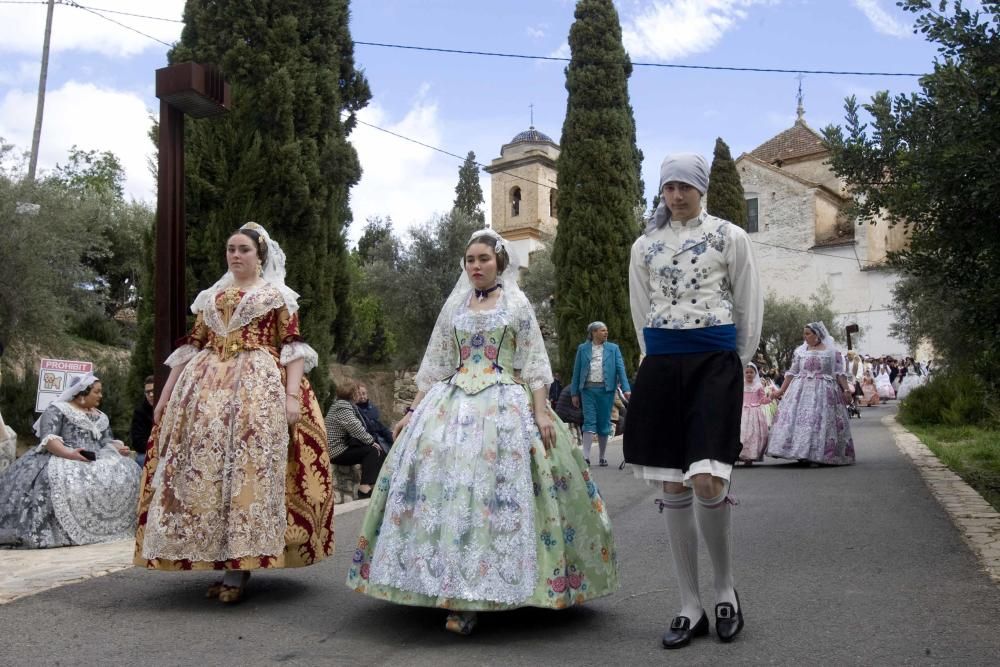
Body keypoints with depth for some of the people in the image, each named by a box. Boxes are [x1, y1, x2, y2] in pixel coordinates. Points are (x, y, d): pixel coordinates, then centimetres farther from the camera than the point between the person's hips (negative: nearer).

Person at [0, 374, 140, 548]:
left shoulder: (101, 417, 21)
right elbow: (47, 438, -11)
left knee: (125, 473, -19)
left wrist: (119, 449, -5)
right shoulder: (57, 409, 1)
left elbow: (108, 442, 19)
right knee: (59, 481, -39)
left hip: (96, 461, 6)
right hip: (63, 458, -6)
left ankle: (102, 527, -17)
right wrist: (69, 453, -28)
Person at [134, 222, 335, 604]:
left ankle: (238, 568, -12)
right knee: (202, 462, -6)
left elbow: (292, 346, 0)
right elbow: (191, 346, 18)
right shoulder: (210, 297, 22)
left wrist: (293, 394, -13)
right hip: (205, 387, 4)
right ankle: (218, 558, 2)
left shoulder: (278, 295, 11)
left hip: (259, 385, -4)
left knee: (250, 462, -14)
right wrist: (166, 393, 11)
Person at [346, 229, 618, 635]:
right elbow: (434, 366, 16)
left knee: (494, 488, -13)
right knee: (445, 483, -8)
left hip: (504, 404, -3)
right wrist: (413, 411, 10)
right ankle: (458, 596, 1)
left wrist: (542, 412, -9)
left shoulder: (517, 304, 7)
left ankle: (469, 600, -8)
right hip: (451, 404, 4)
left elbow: (533, 363, 2)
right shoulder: (453, 307, 16)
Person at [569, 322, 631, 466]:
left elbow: (620, 368, 0)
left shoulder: (613, 349, 7)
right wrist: (574, 393, 5)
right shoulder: (583, 349, 6)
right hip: (588, 389, -1)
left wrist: (626, 389, -11)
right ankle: (586, 456, -9)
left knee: (604, 422, 6)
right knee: (589, 421, -6)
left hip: (606, 389, 1)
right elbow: (576, 371, 8)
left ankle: (602, 457, 15)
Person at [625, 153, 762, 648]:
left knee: (707, 483, -14)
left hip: (714, 363, -3)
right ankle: (690, 607, 13)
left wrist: (736, 363, 9)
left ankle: (725, 587, 12)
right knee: (673, 488, 3)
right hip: (660, 366, 3)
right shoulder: (645, 246, 13)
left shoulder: (730, 237, 4)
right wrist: (660, 360, 14)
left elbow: (750, 307, 7)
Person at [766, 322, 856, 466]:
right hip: (801, 391, 3)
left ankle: (821, 454, -2)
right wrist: (782, 389, 6)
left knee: (822, 421, -7)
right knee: (797, 418, -6)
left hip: (824, 393, -3)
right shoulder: (800, 351, 12)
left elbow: (840, 373, 1)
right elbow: (792, 373, 12)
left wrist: (846, 389, -8)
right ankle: (801, 453, -2)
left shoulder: (832, 351, 4)